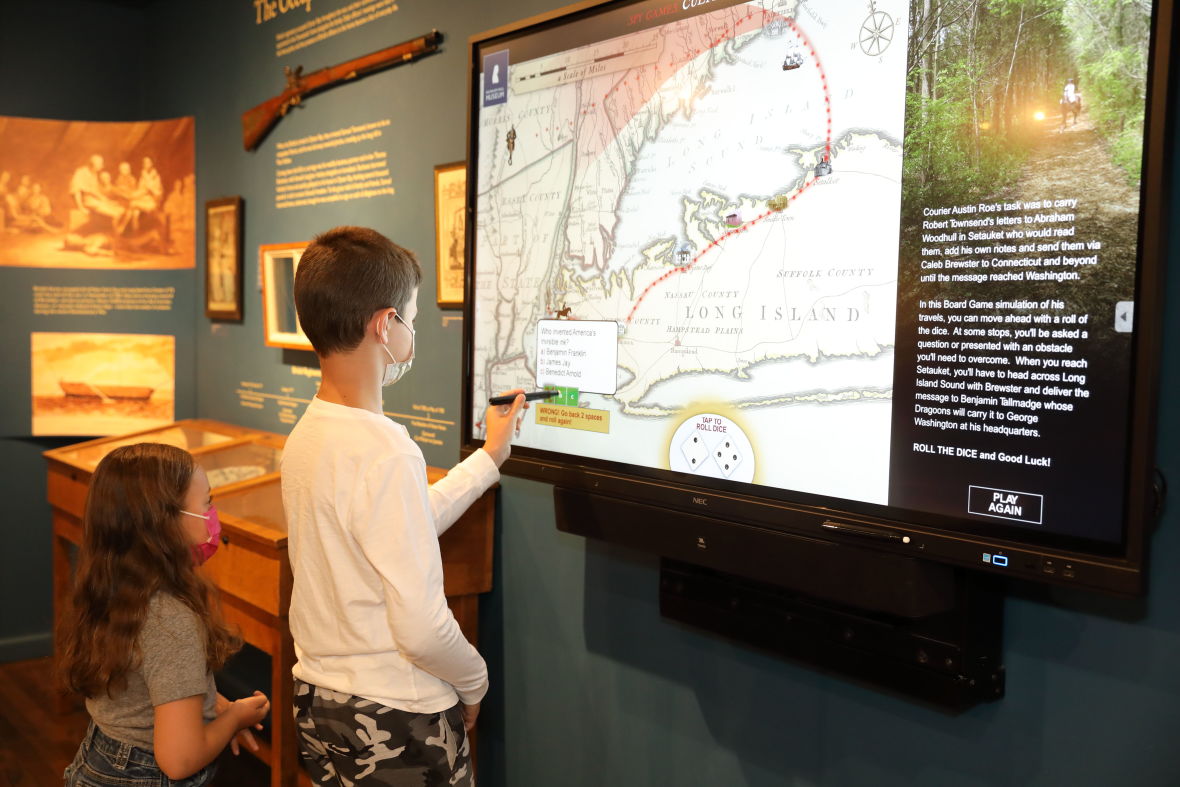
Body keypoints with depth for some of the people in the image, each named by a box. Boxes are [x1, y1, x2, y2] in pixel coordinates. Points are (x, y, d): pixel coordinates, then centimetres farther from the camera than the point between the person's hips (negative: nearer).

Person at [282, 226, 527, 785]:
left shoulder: (306, 435, 1)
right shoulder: (386, 452, -26)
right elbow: (422, 627, -26)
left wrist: (488, 457, 18)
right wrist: (474, 681, -6)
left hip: (316, 699, 8)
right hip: (396, 720, -8)